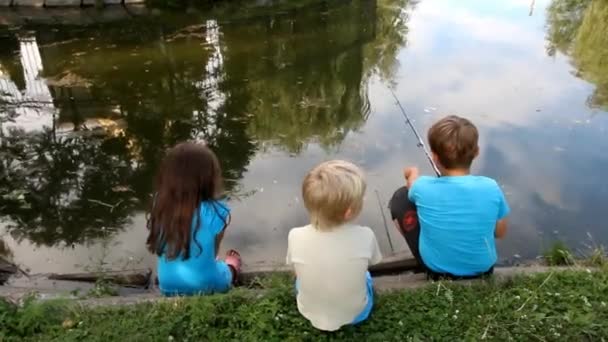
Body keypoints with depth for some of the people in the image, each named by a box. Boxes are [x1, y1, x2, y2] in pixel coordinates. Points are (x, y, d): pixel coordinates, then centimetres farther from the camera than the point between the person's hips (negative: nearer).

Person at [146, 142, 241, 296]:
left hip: (168, 287, 3)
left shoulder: (160, 207, -13)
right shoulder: (216, 211, -23)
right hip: (206, 286, -3)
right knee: (232, 261, 29)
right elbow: (213, 252, -6)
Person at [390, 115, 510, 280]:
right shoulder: (491, 188, -22)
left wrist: (413, 175, 26)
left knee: (401, 197, 8)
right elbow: (500, 233, -4)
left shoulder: (423, 187, -24)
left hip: (435, 268, -2)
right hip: (483, 268, 2)